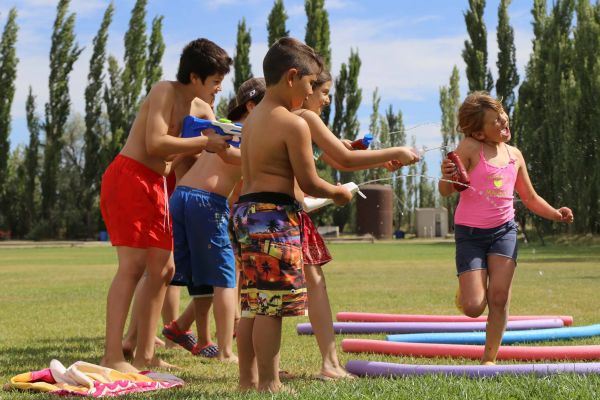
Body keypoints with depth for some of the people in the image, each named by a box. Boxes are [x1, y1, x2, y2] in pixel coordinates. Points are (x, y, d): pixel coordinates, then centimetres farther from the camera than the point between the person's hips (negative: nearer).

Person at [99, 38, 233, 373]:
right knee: (133, 265, -15)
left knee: (163, 268, 7)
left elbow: (223, 144, 24)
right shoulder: (165, 91, -10)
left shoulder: (201, 110, 13)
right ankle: (112, 357, -17)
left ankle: (145, 355, 11)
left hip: (157, 186, 9)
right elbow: (155, 143, -22)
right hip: (129, 177, -9)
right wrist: (204, 141, -18)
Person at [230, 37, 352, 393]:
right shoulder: (294, 124, -11)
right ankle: (269, 384, -4)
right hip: (275, 216, -10)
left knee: (253, 303, 12)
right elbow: (310, 183, -11)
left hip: (247, 208, 10)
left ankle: (248, 379, 17)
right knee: (272, 305, -7)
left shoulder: (252, 119, 17)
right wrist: (338, 192, 8)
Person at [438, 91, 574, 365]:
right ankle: (465, 292, 28)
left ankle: (489, 359, 5)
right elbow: (446, 192, -16)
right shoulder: (469, 147, -10)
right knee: (474, 307, -10)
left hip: (504, 230, 4)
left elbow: (530, 198, 17)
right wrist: (446, 176, -39)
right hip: (470, 232, -4)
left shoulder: (514, 155, 8)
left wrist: (555, 214, -1)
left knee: (499, 298, -10)